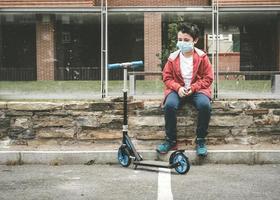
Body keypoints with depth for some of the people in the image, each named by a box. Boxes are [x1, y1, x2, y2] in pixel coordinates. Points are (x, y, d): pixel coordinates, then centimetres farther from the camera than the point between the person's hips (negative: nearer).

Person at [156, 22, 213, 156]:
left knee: (205, 105, -33)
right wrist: (178, 88, -15)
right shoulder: (173, 57, 0)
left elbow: (208, 78, -2)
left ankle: (200, 141, -14)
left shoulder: (202, 57, -3)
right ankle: (170, 141, -14)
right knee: (169, 105, -32)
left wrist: (193, 88, -16)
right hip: (177, 89, 1)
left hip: (197, 89, -1)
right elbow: (167, 77, 4)